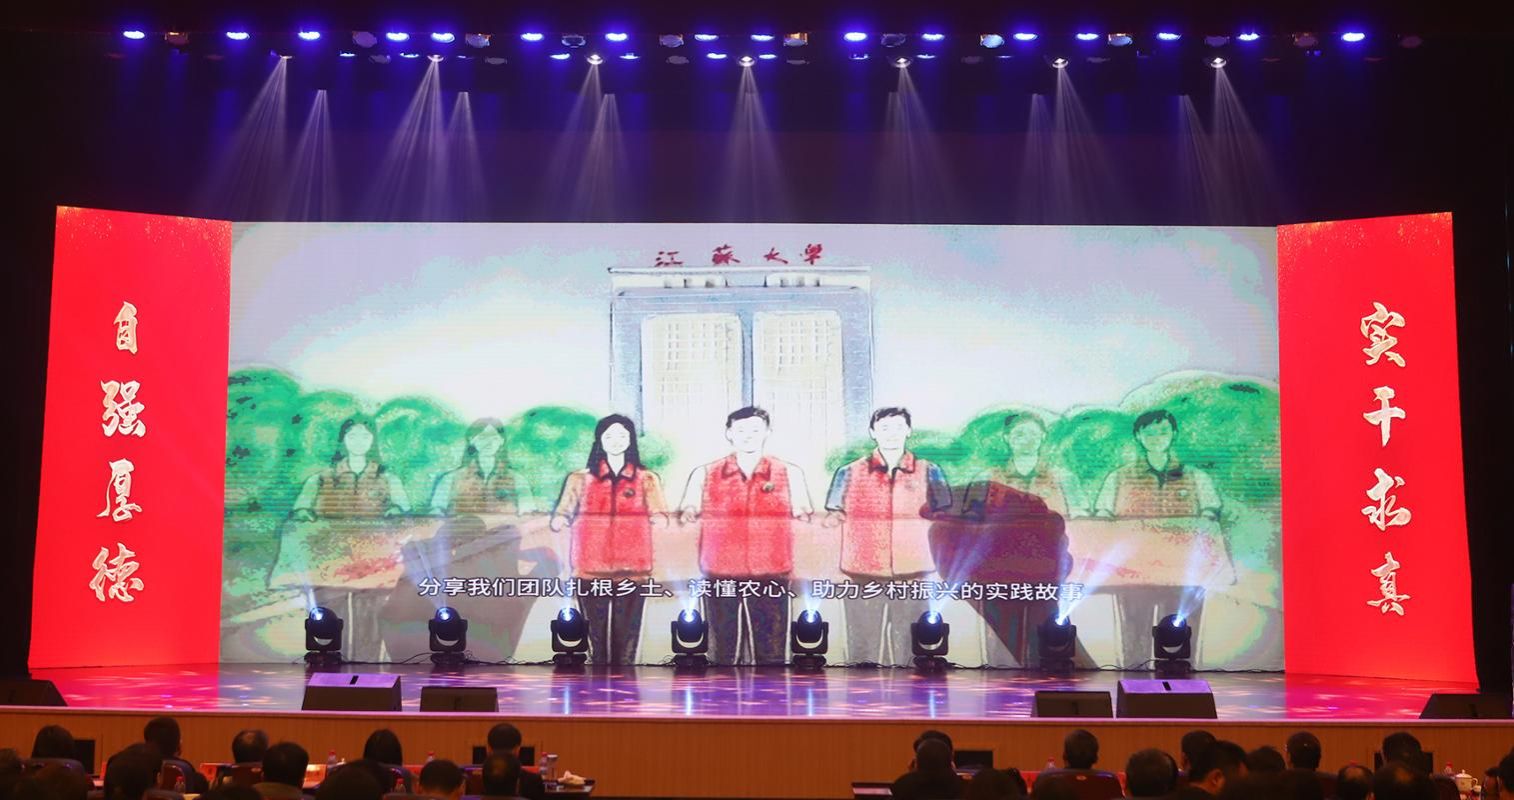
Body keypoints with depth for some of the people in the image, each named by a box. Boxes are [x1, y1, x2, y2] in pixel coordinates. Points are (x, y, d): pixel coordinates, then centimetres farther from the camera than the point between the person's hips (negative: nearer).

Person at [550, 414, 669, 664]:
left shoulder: (647, 479, 10)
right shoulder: (580, 478, 11)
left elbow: (658, 513, -2)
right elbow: (563, 512, 2)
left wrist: (657, 518, -25)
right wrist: (559, 520, -21)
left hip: (632, 569, 0)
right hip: (591, 569, 0)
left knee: (626, 638, -2)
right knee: (596, 635, -1)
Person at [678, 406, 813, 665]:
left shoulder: (790, 473, 8)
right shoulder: (704, 474, 9)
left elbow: (804, 514, 8)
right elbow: (687, 513, 9)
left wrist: (805, 514, -9)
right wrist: (688, 513, -8)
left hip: (771, 574, 0)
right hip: (720, 574, 1)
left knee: (771, 653, -1)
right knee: (723, 652, 2)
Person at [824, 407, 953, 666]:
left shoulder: (929, 472, 8)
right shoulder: (850, 473, 8)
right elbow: (832, 519, 12)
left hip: (913, 576, 0)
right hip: (863, 577, 0)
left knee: (910, 653, 0)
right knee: (865, 651, 2)